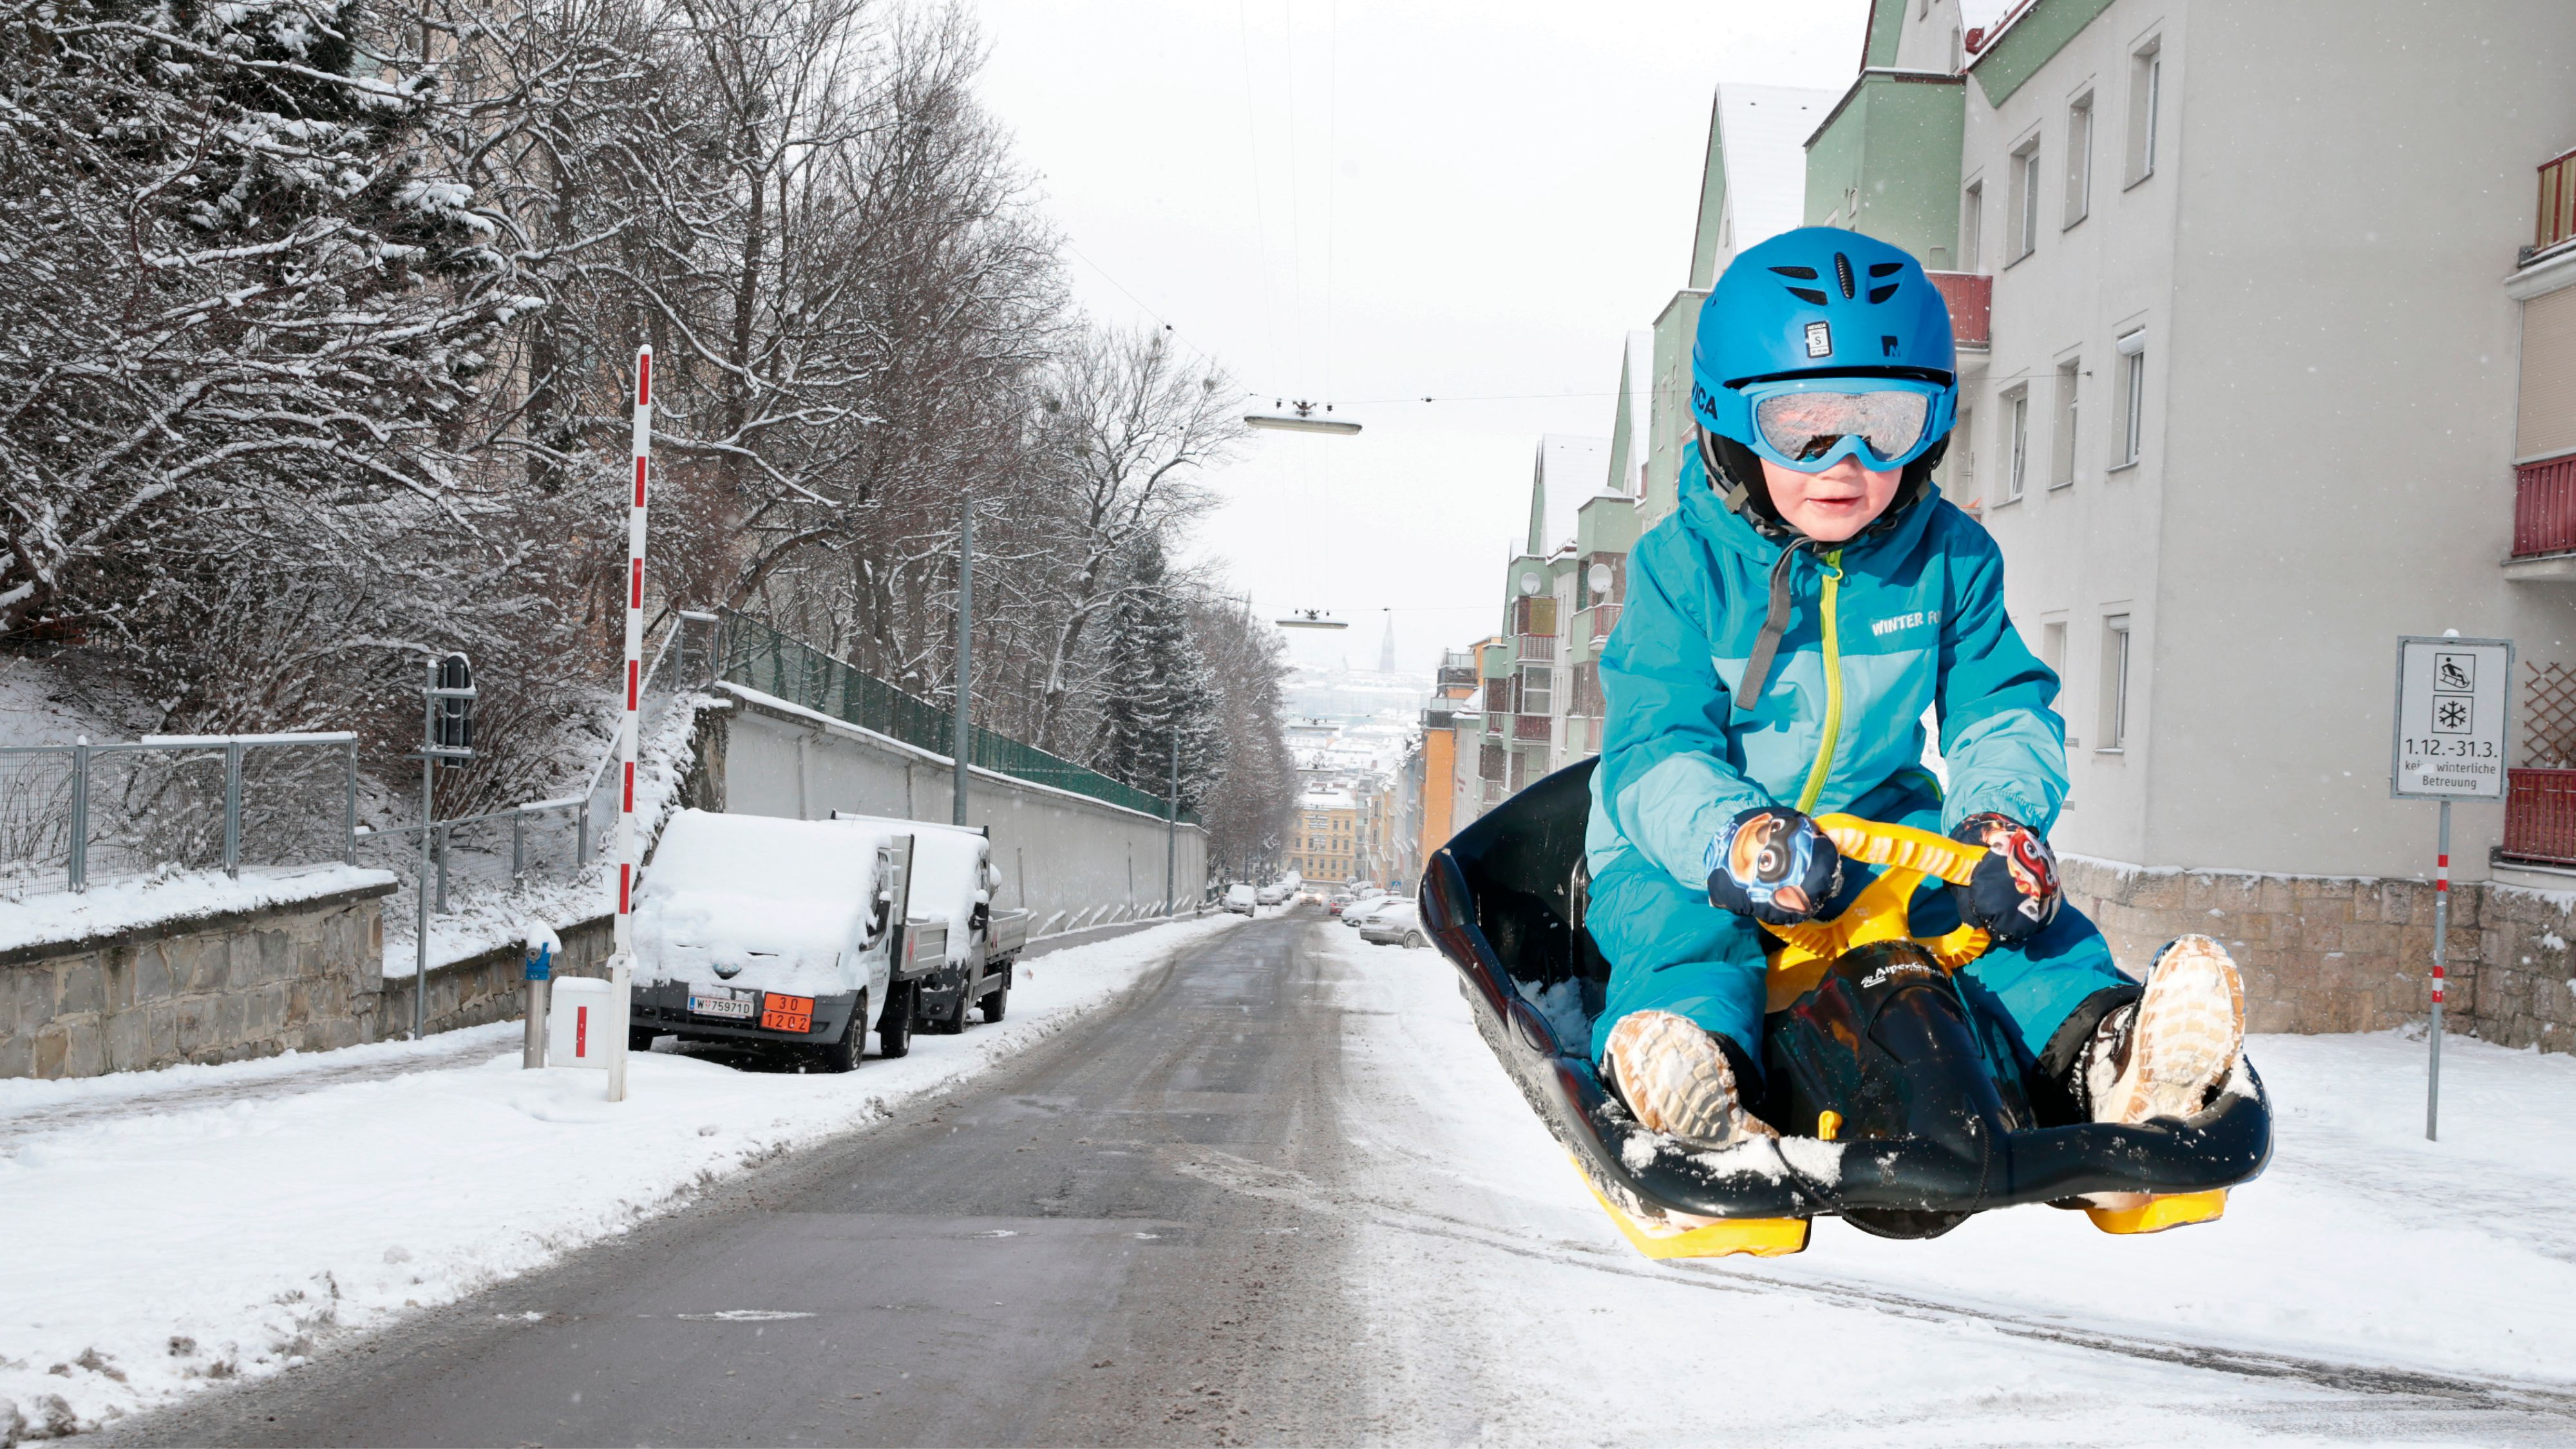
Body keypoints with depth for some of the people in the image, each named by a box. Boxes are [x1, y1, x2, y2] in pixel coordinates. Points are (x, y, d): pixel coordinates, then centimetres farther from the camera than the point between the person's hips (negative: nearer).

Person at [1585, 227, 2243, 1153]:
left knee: (2018, 905, -23)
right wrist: (1735, 838, -43)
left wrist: (2003, 816, -27)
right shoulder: (1684, 567, -11)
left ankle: (2104, 1054, -45)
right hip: (1686, 856, -3)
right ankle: (1696, 1068, -64)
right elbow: (1653, 754, -19)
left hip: (1879, 830, 3)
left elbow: (2002, 710, -1)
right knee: (1685, 929, -36)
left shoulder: (1950, 559, 1)